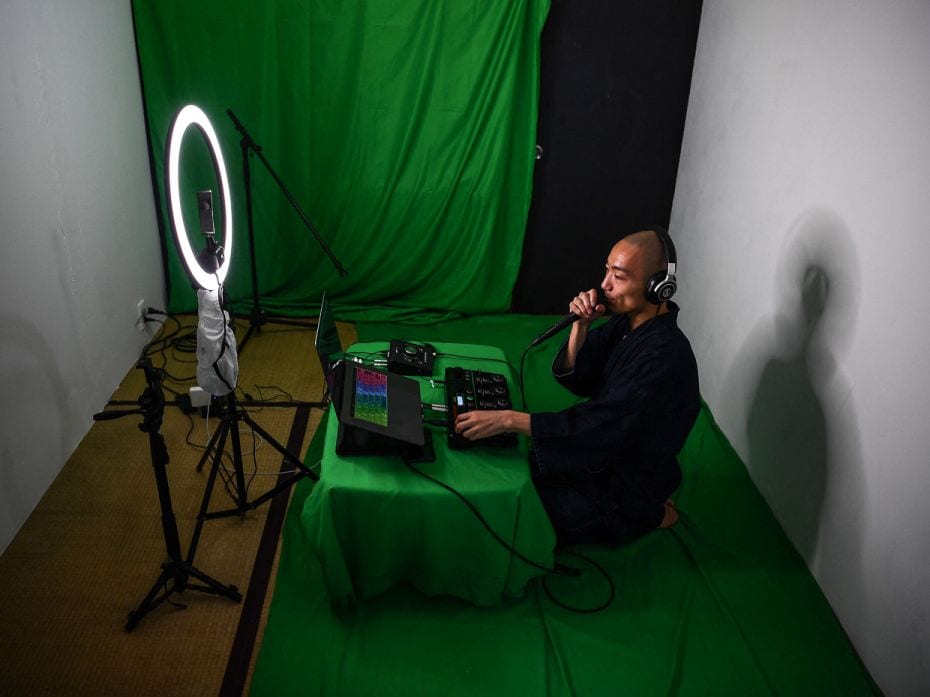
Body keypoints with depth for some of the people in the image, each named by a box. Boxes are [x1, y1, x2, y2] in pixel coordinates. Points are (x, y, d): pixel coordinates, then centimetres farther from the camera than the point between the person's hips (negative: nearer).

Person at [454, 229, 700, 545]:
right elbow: (573, 380, -1)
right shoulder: (627, 321, -3)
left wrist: (507, 419, -35)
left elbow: (600, 425, -33)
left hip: (625, 491, -8)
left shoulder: (664, 356, -30)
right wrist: (580, 327, -19)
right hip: (601, 457, 8)